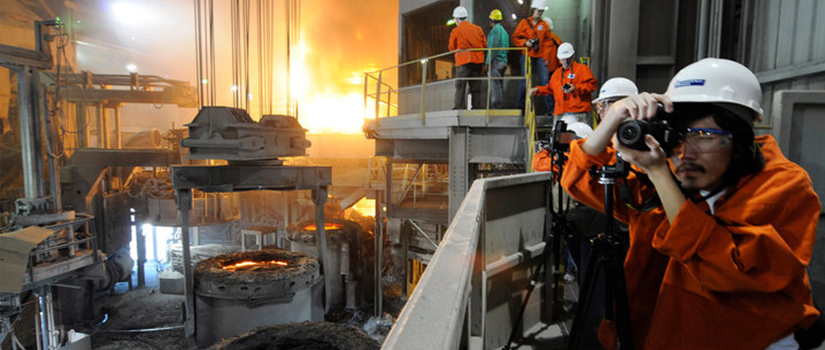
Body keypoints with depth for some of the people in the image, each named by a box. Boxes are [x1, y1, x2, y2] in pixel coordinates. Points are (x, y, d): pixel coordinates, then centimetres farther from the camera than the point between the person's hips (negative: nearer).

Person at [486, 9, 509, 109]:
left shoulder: (496, 29, -6)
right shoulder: (504, 31, 22)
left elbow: (493, 47, -15)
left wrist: (488, 62, -15)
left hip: (496, 61, -9)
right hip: (503, 61, 9)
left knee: (494, 85, -13)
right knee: (498, 85, 12)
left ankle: (497, 106, -18)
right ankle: (500, 106, 15)